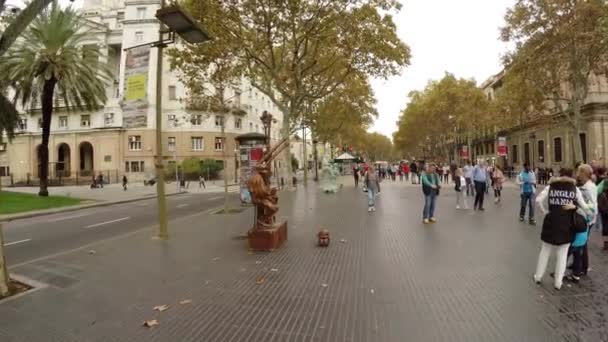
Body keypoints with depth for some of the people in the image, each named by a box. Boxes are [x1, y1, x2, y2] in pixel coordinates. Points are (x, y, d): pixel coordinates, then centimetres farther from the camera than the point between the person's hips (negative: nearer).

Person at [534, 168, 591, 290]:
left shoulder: (551, 187, 0)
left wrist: (546, 211, 0)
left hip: (551, 222, 0)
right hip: (567, 225, 0)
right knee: (562, 254, 10)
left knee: (545, 251, 15)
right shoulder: (575, 189, 0)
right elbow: (584, 206, -1)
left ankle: (538, 277, 24)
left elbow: (538, 200, -10)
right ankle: (558, 282, 17)